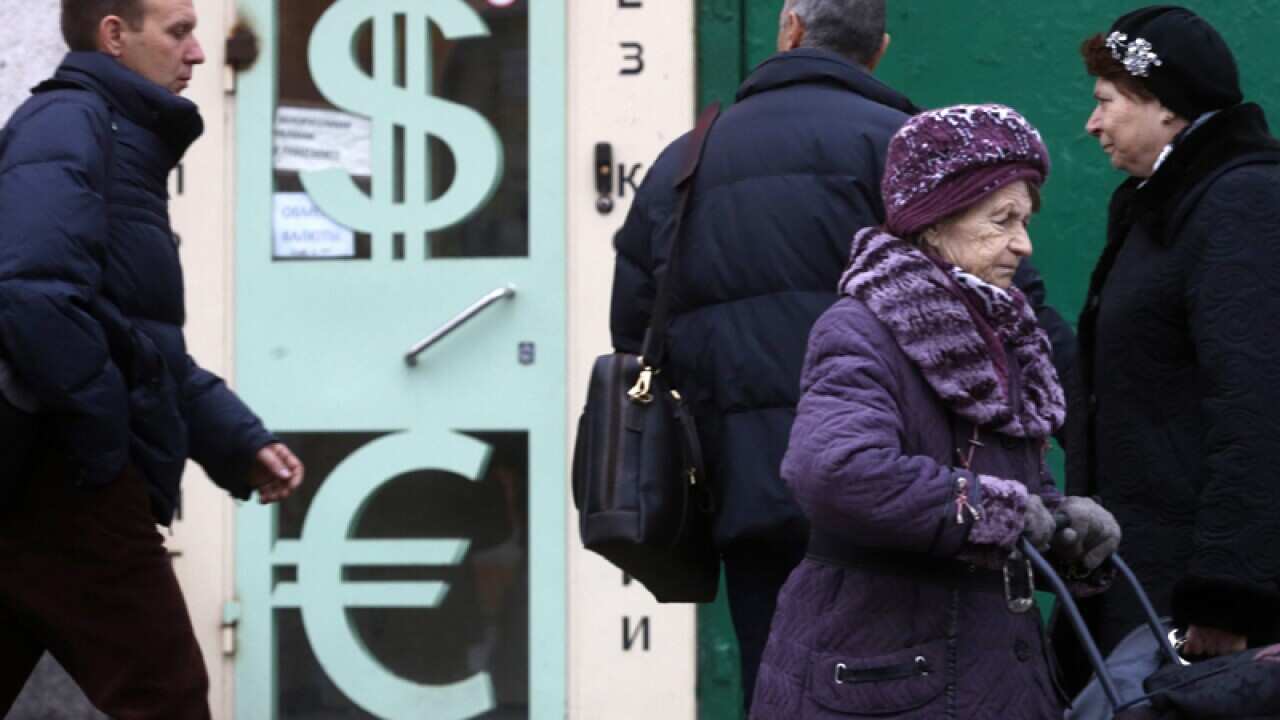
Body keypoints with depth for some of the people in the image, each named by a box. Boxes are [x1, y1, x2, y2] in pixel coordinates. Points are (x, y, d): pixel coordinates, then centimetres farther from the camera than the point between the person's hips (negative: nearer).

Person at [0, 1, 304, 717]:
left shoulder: (125, 144, 23)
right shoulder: (69, 123, -9)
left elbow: (149, 347, 26)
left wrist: (240, 442, 15)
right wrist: (109, 440, -16)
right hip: (69, 488, -10)